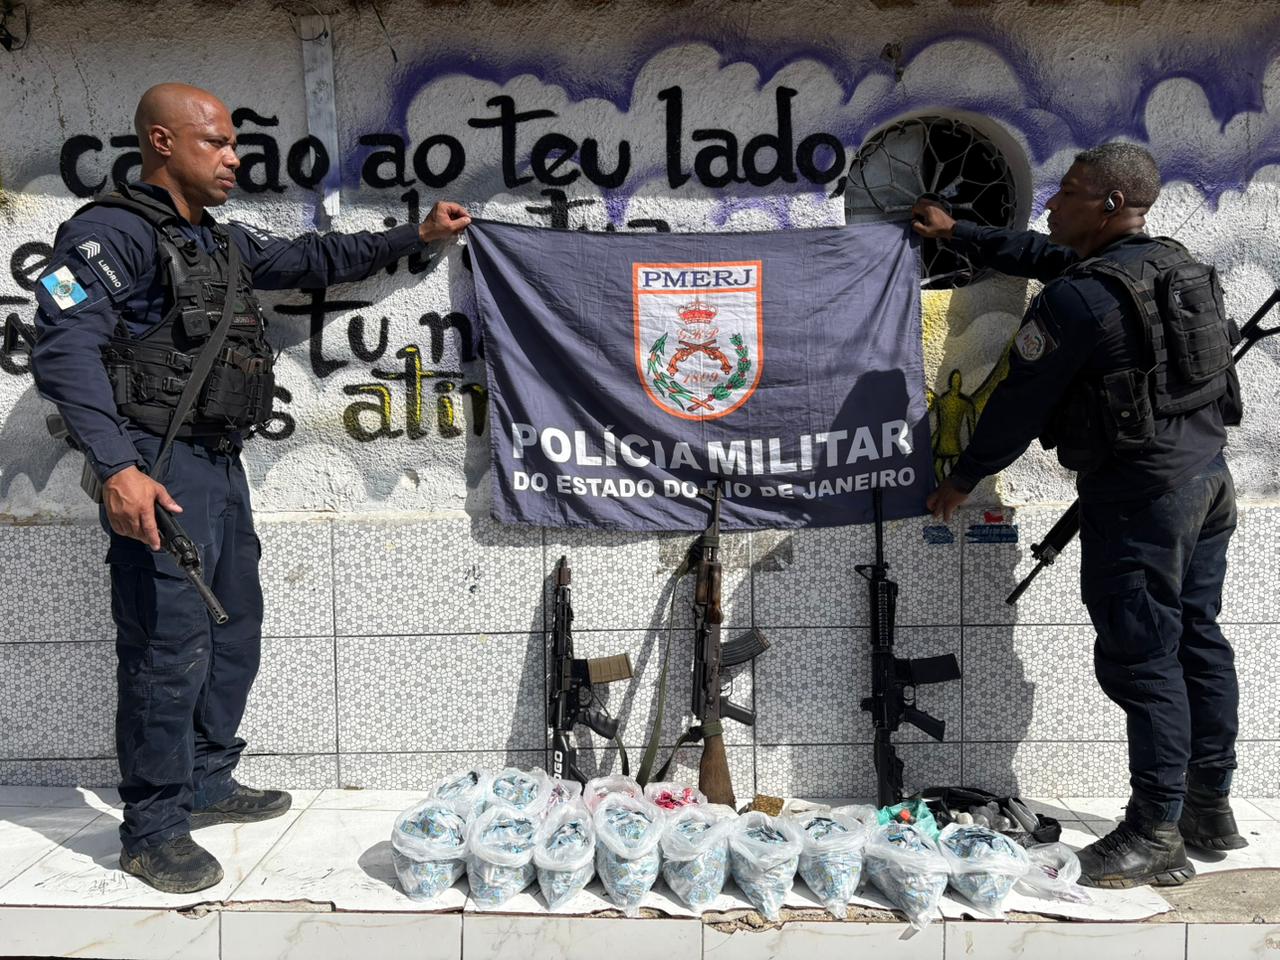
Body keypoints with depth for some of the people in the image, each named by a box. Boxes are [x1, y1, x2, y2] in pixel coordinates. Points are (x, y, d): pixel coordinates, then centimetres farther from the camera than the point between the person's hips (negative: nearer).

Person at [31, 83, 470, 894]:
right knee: (171, 649, -5)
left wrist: (414, 236, 29)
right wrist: (116, 467, -32)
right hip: (158, 473, -9)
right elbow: (66, 349, -21)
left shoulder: (224, 243, 17)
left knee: (234, 634, 16)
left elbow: (313, 260, 30)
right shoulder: (114, 233, -10)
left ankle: (208, 784, 32)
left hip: (221, 464, 10)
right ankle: (153, 830, 10)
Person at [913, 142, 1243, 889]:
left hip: (1139, 492, -10)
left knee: (1140, 655, -4)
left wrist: (964, 478, 4)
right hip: (1208, 474, 10)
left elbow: (1021, 401, -11)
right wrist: (958, 233, 32)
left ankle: (1157, 832, 3)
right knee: (1197, 639, 15)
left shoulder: (1077, 300, -17)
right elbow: (1045, 255, 24)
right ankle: (1211, 807, 26)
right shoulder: (1175, 262, 12)